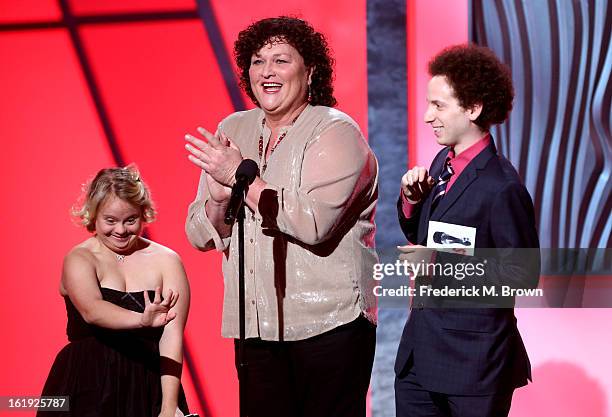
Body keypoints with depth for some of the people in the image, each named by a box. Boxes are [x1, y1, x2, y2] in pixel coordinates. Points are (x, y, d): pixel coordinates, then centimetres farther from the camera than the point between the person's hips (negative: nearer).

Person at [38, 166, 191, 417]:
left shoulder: (166, 260, 2)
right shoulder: (79, 259, -1)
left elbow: (172, 335, -6)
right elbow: (92, 311, -21)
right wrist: (141, 321, -40)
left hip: (149, 389, 1)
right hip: (88, 386, -1)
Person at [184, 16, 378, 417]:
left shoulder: (335, 132, -6)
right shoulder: (234, 130, 10)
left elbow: (313, 222, -22)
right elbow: (201, 236, 11)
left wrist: (240, 176, -14)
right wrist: (219, 195, -11)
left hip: (328, 324, -5)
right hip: (256, 325, 5)